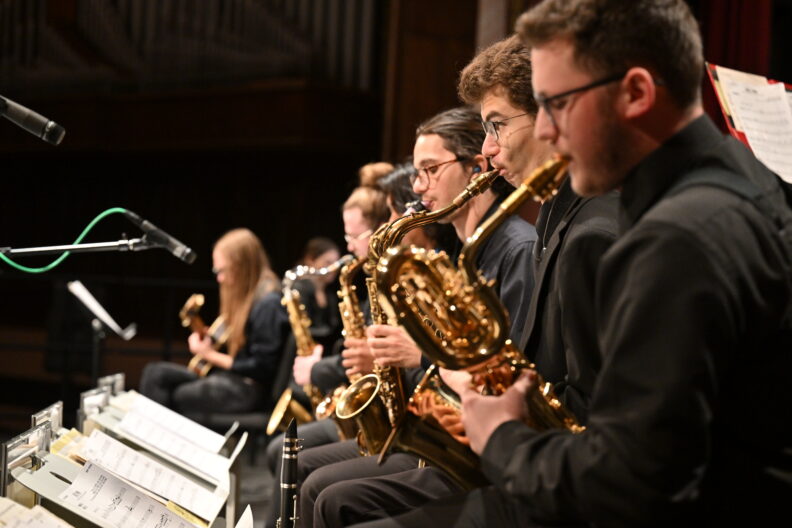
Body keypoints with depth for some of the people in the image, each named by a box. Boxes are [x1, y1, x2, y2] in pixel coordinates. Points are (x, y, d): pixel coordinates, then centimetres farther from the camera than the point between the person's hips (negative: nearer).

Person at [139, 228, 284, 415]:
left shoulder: (267, 304, -18)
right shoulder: (242, 295, 11)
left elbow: (261, 368, -19)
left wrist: (211, 356, -12)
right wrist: (206, 339, 2)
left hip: (250, 390, -10)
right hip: (227, 375, 10)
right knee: (154, 373, 0)